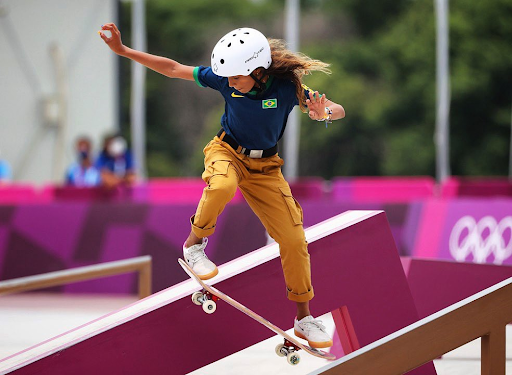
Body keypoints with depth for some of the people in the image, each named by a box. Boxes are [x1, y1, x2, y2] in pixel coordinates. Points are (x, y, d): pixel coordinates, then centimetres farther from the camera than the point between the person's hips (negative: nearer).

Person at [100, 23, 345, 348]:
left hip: (265, 166, 1)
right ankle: (195, 243, -11)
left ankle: (304, 319, 10)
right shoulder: (223, 78, -19)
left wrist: (324, 113, -47)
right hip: (227, 151, -1)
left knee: (294, 240, -6)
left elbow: (339, 111, -22)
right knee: (222, 186, -39)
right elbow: (173, 69, -9)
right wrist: (123, 50, -12)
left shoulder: (287, 87, -24)